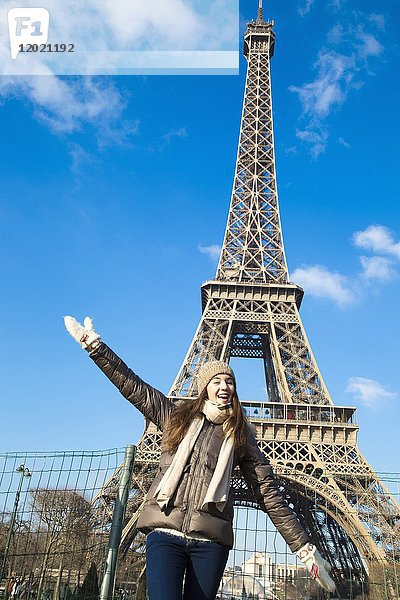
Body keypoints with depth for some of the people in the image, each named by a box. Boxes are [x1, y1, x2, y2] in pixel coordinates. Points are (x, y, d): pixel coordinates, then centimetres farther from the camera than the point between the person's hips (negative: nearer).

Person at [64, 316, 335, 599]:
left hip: (211, 540, 1)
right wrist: (94, 345, 6)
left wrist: (304, 547, 3)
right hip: (166, 531, -1)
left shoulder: (240, 434, 10)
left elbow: (269, 493, 8)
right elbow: (133, 386, 9)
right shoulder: (177, 415, 11)